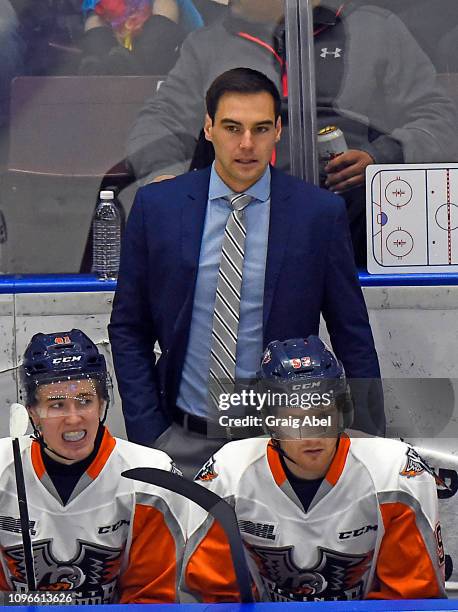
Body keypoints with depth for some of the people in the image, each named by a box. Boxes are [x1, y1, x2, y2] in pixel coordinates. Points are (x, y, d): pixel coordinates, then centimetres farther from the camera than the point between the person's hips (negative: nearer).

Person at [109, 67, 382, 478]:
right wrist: (147, 437, -1)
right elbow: (128, 330, 5)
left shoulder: (321, 212, -3)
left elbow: (353, 337, 3)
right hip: (182, 441, 1)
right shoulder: (156, 206, 0)